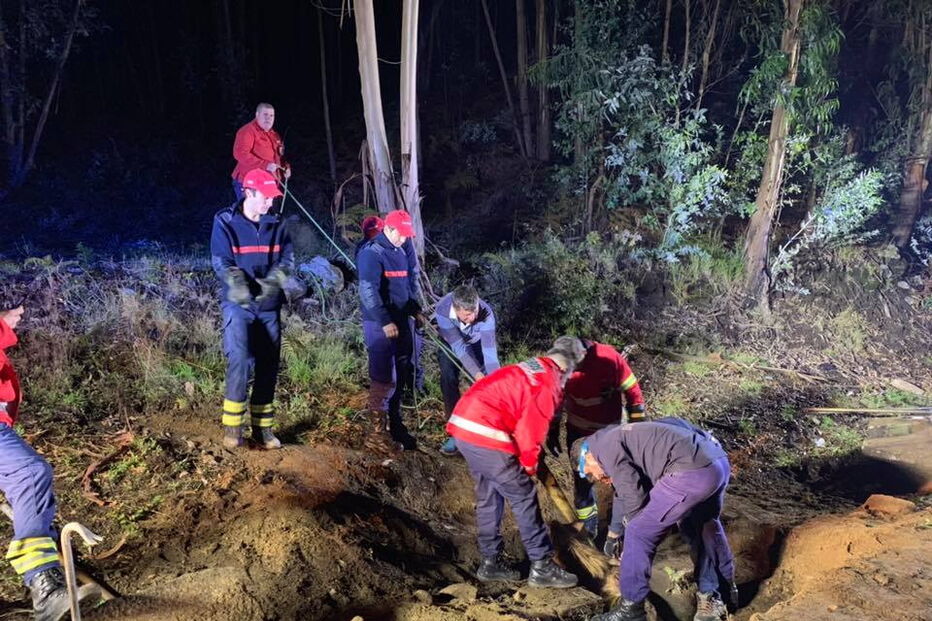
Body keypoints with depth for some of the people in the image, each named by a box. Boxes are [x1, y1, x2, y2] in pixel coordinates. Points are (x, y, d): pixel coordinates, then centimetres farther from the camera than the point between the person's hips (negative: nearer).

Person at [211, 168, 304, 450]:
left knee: (268, 365, 8)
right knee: (239, 359, -20)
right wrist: (238, 286, -31)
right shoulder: (225, 222, -6)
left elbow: (286, 258, 0)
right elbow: (221, 263, -12)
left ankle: (262, 428, 19)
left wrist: (281, 279, -23)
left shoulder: (277, 224, 5)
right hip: (238, 305, -5)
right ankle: (232, 425, -7)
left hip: (269, 306, 5)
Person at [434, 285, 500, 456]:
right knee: (448, 380, -17)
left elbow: (489, 351, -40)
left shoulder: (486, 313, -38)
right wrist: (477, 374, -48)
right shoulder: (442, 311, -38)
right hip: (450, 345, 0)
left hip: (476, 344, 0)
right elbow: (458, 347, -39)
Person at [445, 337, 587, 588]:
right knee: (524, 497, 3)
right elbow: (531, 429, -8)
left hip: (463, 425, 9)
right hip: (486, 435, -9)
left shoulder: (526, 370, 20)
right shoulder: (550, 385, -5)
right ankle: (542, 567, 10)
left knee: (489, 497, 20)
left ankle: (490, 562, 28)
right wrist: (530, 465, 9)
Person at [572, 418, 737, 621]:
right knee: (702, 528, 31)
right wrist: (613, 533, 55)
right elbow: (623, 492, 43)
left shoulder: (605, 446, 0)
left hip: (692, 471, -10)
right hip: (719, 460, 10)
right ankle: (713, 597, 44)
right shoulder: (620, 438, 29)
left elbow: (635, 498, -2)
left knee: (639, 534, 1)